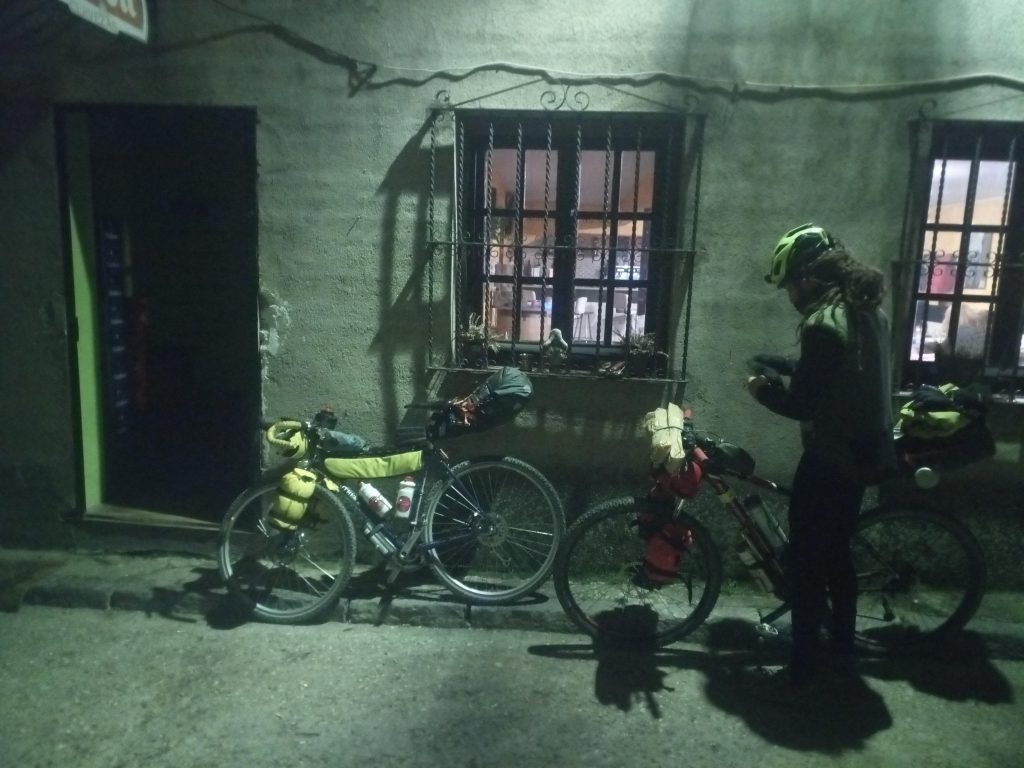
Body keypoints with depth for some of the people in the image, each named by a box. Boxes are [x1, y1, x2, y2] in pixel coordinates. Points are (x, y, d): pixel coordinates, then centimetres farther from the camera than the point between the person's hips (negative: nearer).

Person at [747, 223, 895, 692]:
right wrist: (785, 367, 12)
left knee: (805, 560, 5)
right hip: (865, 451, 9)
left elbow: (802, 405, -22)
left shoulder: (823, 324, -24)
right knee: (836, 551, 22)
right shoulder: (869, 309, 7)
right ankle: (842, 645, 37)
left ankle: (805, 662, 16)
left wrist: (763, 388, -5)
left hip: (831, 458, -9)